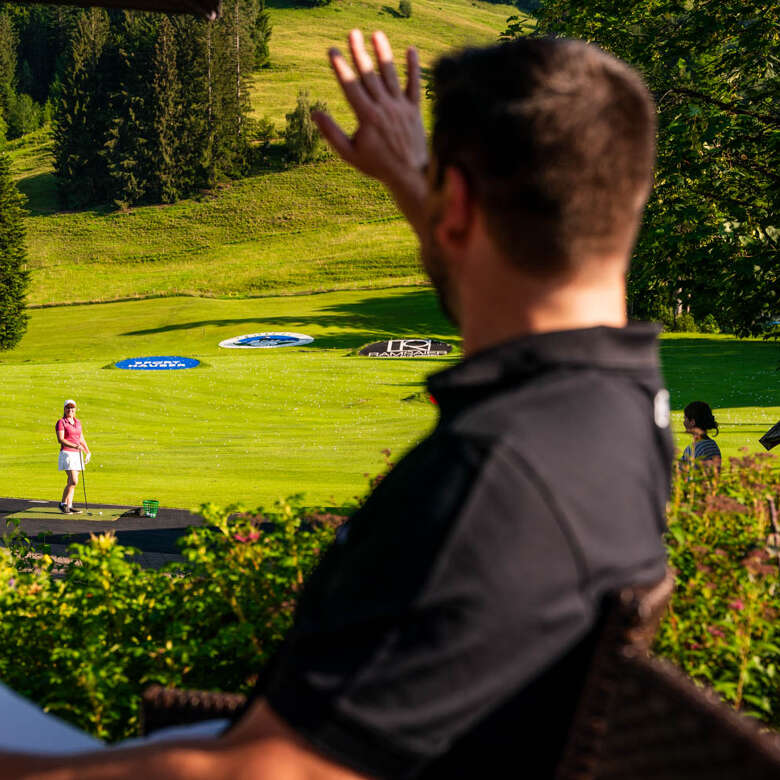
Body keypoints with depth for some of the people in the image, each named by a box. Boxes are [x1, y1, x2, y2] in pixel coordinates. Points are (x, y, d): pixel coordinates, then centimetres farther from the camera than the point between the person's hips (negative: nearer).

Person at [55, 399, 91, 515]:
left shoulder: (78, 422, 15)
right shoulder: (61, 422, -6)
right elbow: (60, 439, -17)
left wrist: (87, 452, 11)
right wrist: (74, 446, -27)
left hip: (77, 454, 7)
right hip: (67, 453, -7)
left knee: (71, 482, 7)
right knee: (73, 481, -15)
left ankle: (69, 506, 9)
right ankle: (63, 503, -3)